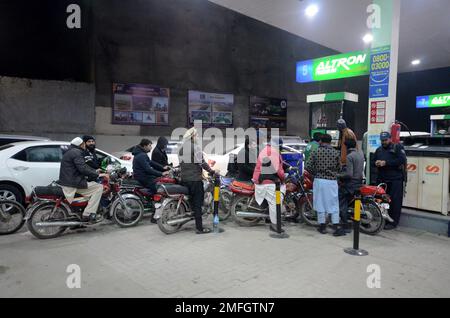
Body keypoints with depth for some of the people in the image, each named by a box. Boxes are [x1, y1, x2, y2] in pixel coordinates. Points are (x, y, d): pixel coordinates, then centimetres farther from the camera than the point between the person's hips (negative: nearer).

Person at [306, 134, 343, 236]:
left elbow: (308, 166, -7)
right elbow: (339, 168, 4)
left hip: (319, 180, 1)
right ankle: (336, 227, 5)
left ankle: (322, 226, 16)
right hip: (331, 181, -1)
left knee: (320, 203, 9)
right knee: (334, 204, 6)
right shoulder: (336, 153, -2)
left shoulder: (316, 152, -3)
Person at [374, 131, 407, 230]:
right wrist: (376, 162, 2)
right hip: (382, 179, 6)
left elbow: (402, 160, -13)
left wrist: (386, 162, -17)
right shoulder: (379, 150, 19)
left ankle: (393, 222, 1)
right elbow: (374, 159, 27)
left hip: (395, 180, -5)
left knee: (395, 201, -5)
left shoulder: (397, 147, 0)